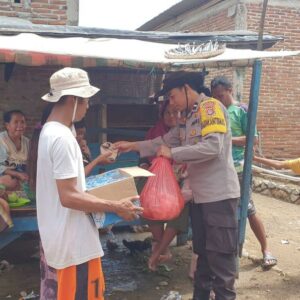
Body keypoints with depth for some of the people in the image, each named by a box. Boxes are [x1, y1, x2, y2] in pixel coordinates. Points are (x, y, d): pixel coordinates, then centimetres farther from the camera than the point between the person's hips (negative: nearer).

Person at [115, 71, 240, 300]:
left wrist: (172, 154, -19)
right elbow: (165, 141, 18)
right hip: (200, 195, 9)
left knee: (220, 254, 1)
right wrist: (133, 146, 12)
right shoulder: (187, 116, 15)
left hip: (219, 195, -9)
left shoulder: (211, 107, -13)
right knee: (203, 252, 18)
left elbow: (213, 146, -25)